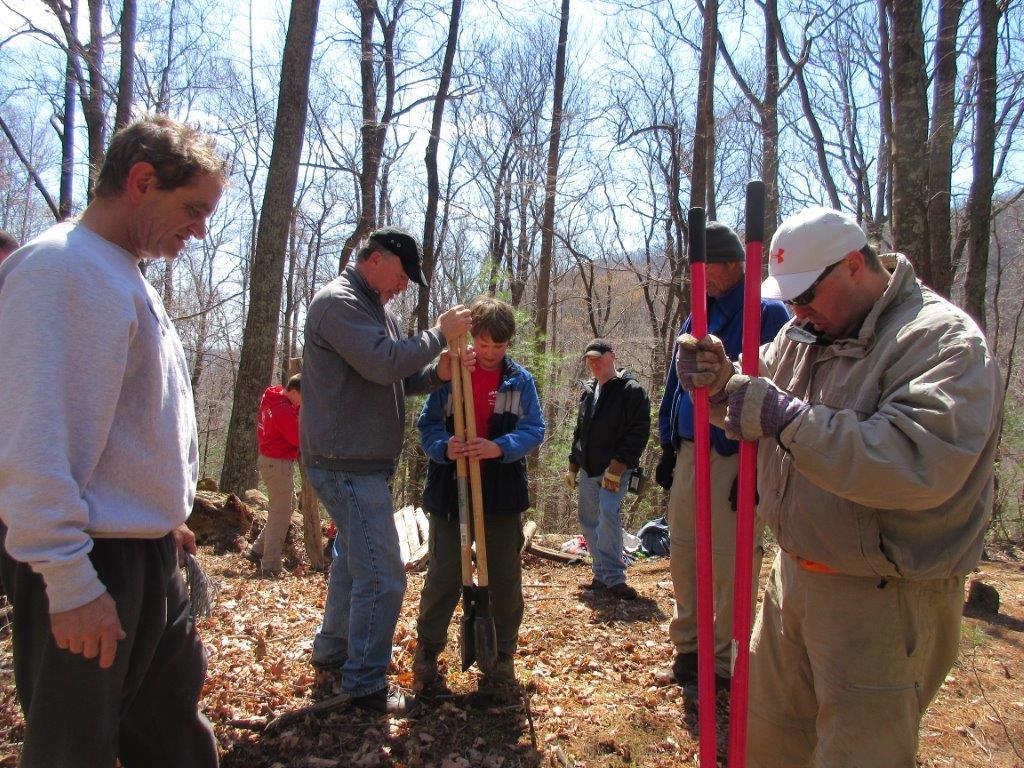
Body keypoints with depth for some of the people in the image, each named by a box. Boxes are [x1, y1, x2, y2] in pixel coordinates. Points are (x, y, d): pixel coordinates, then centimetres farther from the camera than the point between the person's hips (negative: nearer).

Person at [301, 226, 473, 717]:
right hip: (348, 464, -11)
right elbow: (384, 364, -26)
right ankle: (365, 684, 6)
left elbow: (396, 379, 17)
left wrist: (436, 373, -2)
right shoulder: (338, 302, -14)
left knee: (353, 561, 23)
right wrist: (439, 334, -15)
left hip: (361, 463, 11)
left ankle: (331, 650, 40)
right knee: (383, 576, -7)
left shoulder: (375, 309, 17)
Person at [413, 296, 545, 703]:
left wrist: (500, 447, -23)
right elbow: (427, 425, -2)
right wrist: (444, 447, -24)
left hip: (503, 494, 1)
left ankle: (500, 662, 23)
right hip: (450, 492, -1)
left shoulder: (521, 380, 4)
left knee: (505, 581, 7)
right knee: (444, 578, 5)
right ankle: (426, 657, 22)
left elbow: (534, 430, -4)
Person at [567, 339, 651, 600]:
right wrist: (573, 465, 19)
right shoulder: (588, 390, 17)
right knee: (589, 522, 9)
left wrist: (617, 466, -19)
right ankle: (602, 576, 19)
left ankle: (614, 578, -14)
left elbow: (639, 432, -13)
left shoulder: (631, 390, -6)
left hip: (615, 470, -7)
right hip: (588, 470, 8)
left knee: (608, 516, -21)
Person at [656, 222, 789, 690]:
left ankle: (722, 661, 15)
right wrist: (668, 449, 16)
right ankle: (687, 646, 30)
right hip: (688, 454, 8)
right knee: (682, 552, 14)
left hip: (734, 458, -7)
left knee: (730, 560, 0)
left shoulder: (767, 314, -7)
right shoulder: (696, 320, 15)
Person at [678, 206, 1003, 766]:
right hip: (793, 570, 8)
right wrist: (722, 382, -7)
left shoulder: (943, 341, -18)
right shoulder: (804, 333, 7)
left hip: (882, 596, -7)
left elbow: (920, 465, -33)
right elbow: (759, 397, 17)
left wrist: (784, 418, -32)